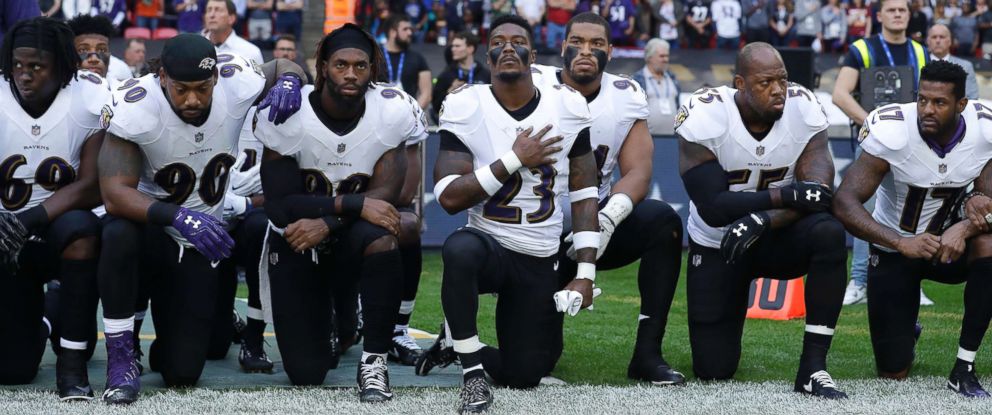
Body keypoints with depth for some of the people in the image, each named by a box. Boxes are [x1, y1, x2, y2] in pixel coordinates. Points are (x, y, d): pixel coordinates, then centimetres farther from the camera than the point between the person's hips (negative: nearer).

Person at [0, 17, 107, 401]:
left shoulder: (91, 101, -13)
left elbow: (92, 188, -16)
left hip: (61, 230, -1)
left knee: (79, 228, -39)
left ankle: (72, 362, -21)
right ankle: (38, 320, 34)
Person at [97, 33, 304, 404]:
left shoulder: (237, 84, -15)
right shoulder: (135, 108, -26)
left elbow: (283, 66, 8)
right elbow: (115, 194, -33)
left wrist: (289, 81, -18)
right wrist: (177, 216, -48)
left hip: (198, 245, 3)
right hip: (148, 226, -2)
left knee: (183, 374, -5)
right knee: (119, 234, -41)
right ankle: (120, 355, -22)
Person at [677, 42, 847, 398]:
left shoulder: (804, 111, -17)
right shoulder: (706, 116, -23)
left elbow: (816, 196, -24)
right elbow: (712, 208, -28)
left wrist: (762, 220, -40)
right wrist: (786, 196, -36)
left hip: (775, 238, 1)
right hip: (716, 245, -1)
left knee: (829, 234, -34)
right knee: (714, 370, -3)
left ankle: (813, 368, -26)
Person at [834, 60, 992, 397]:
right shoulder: (892, 132, -27)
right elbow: (844, 203, -31)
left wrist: (964, 228, -41)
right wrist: (901, 243, -45)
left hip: (948, 241, 2)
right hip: (893, 251, -2)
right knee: (893, 372, -5)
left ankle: (963, 369, -20)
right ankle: (906, 336, 37)